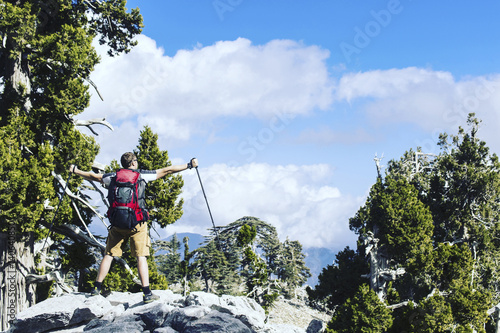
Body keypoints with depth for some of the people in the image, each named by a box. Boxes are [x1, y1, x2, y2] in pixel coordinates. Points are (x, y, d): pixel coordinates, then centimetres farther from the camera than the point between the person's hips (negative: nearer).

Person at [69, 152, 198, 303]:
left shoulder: (114, 176, 8)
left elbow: (93, 176, 22)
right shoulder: (142, 175, 1)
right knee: (141, 257, -3)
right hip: (137, 222, -3)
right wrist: (189, 165, 10)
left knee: (109, 255, 11)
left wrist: (76, 170, 39)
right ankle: (147, 293, -8)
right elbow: (166, 170, 4)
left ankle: (97, 288, 14)